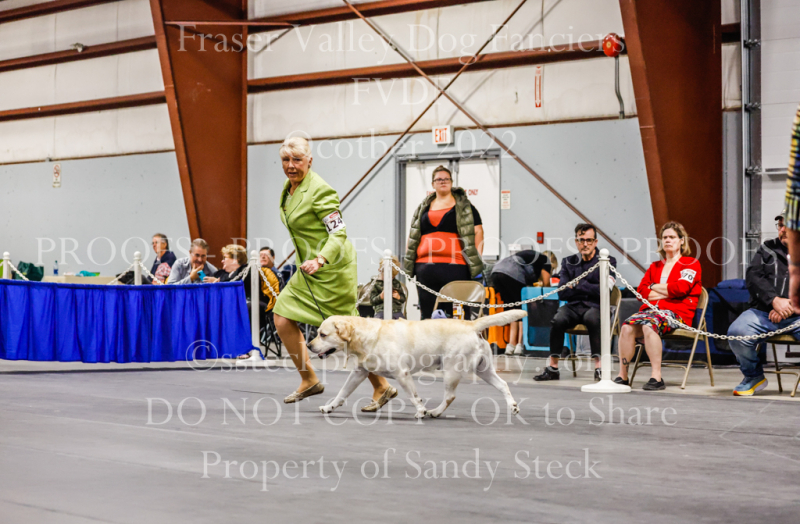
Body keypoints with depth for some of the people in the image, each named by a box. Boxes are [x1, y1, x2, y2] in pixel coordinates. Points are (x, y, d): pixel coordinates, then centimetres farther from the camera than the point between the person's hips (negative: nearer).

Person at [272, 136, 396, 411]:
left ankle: (382, 387, 9)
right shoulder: (289, 188, 8)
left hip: (332, 270, -9)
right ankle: (309, 381, 13)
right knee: (283, 319, 1)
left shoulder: (319, 190, -18)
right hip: (308, 269, 9)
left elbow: (339, 233, -23)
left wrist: (320, 260, -38)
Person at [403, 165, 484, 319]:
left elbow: (477, 232, 5)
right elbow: (413, 236, 23)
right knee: (427, 314, 4)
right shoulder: (424, 208, 20)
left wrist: (477, 260, -4)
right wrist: (408, 262, 14)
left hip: (455, 266, -3)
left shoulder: (464, 207, 10)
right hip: (425, 265, 4)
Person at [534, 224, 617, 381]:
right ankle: (553, 368, -23)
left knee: (592, 318, -38)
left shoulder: (608, 261, 3)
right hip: (574, 307, 3)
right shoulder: (568, 262, 13)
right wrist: (589, 288, -7)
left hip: (595, 307, -3)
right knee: (558, 320, -30)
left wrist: (579, 284, -8)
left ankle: (599, 367, -36)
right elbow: (562, 293, 4)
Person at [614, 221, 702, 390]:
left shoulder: (691, 264, 9)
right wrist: (666, 292, -1)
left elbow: (680, 288, -9)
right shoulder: (655, 267, 27)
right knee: (627, 326, -27)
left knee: (649, 325, -38)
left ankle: (657, 377, -39)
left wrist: (655, 287, 3)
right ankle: (622, 375, -26)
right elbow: (641, 291, 13)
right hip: (651, 310, 6)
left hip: (676, 312, -5)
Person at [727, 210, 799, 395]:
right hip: (764, 312, 2)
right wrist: (774, 300, -12)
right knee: (736, 332, -27)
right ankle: (754, 377, 1)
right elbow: (753, 276, 4)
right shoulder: (767, 249, 19)